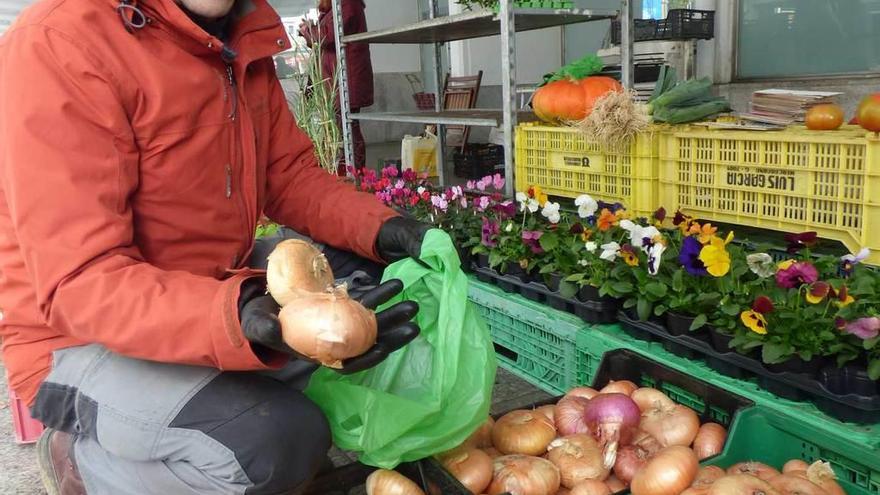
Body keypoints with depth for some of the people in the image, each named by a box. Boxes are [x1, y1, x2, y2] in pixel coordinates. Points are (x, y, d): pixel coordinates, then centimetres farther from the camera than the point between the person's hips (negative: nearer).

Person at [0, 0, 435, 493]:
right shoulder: (56, 43, -23)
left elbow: (290, 174, 5)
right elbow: (81, 284, -27)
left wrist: (379, 226, -14)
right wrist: (237, 319, -44)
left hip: (223, 286, 7)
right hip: (86, 342, -7)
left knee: (378, 273, 0)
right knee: (277, 440, -28)